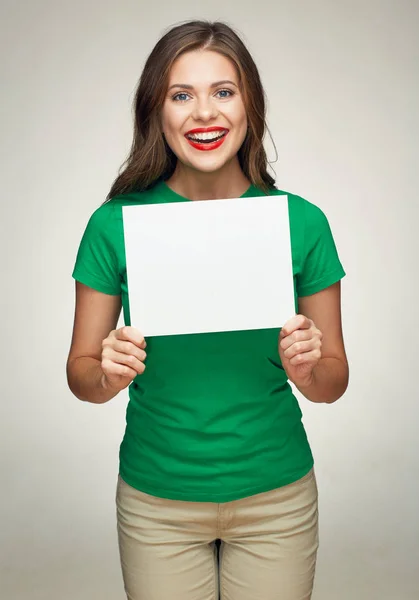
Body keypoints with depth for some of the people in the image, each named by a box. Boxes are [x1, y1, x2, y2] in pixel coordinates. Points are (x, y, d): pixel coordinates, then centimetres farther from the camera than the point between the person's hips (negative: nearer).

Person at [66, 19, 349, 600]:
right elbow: (80, 373, -2)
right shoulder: (116, 223, -11)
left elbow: (334, 382, -1)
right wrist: (109, 374, -23)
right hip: (157, 499, 0)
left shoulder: (302, 221, -9)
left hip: (275, 496, 1)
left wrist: (307, 368, -22)